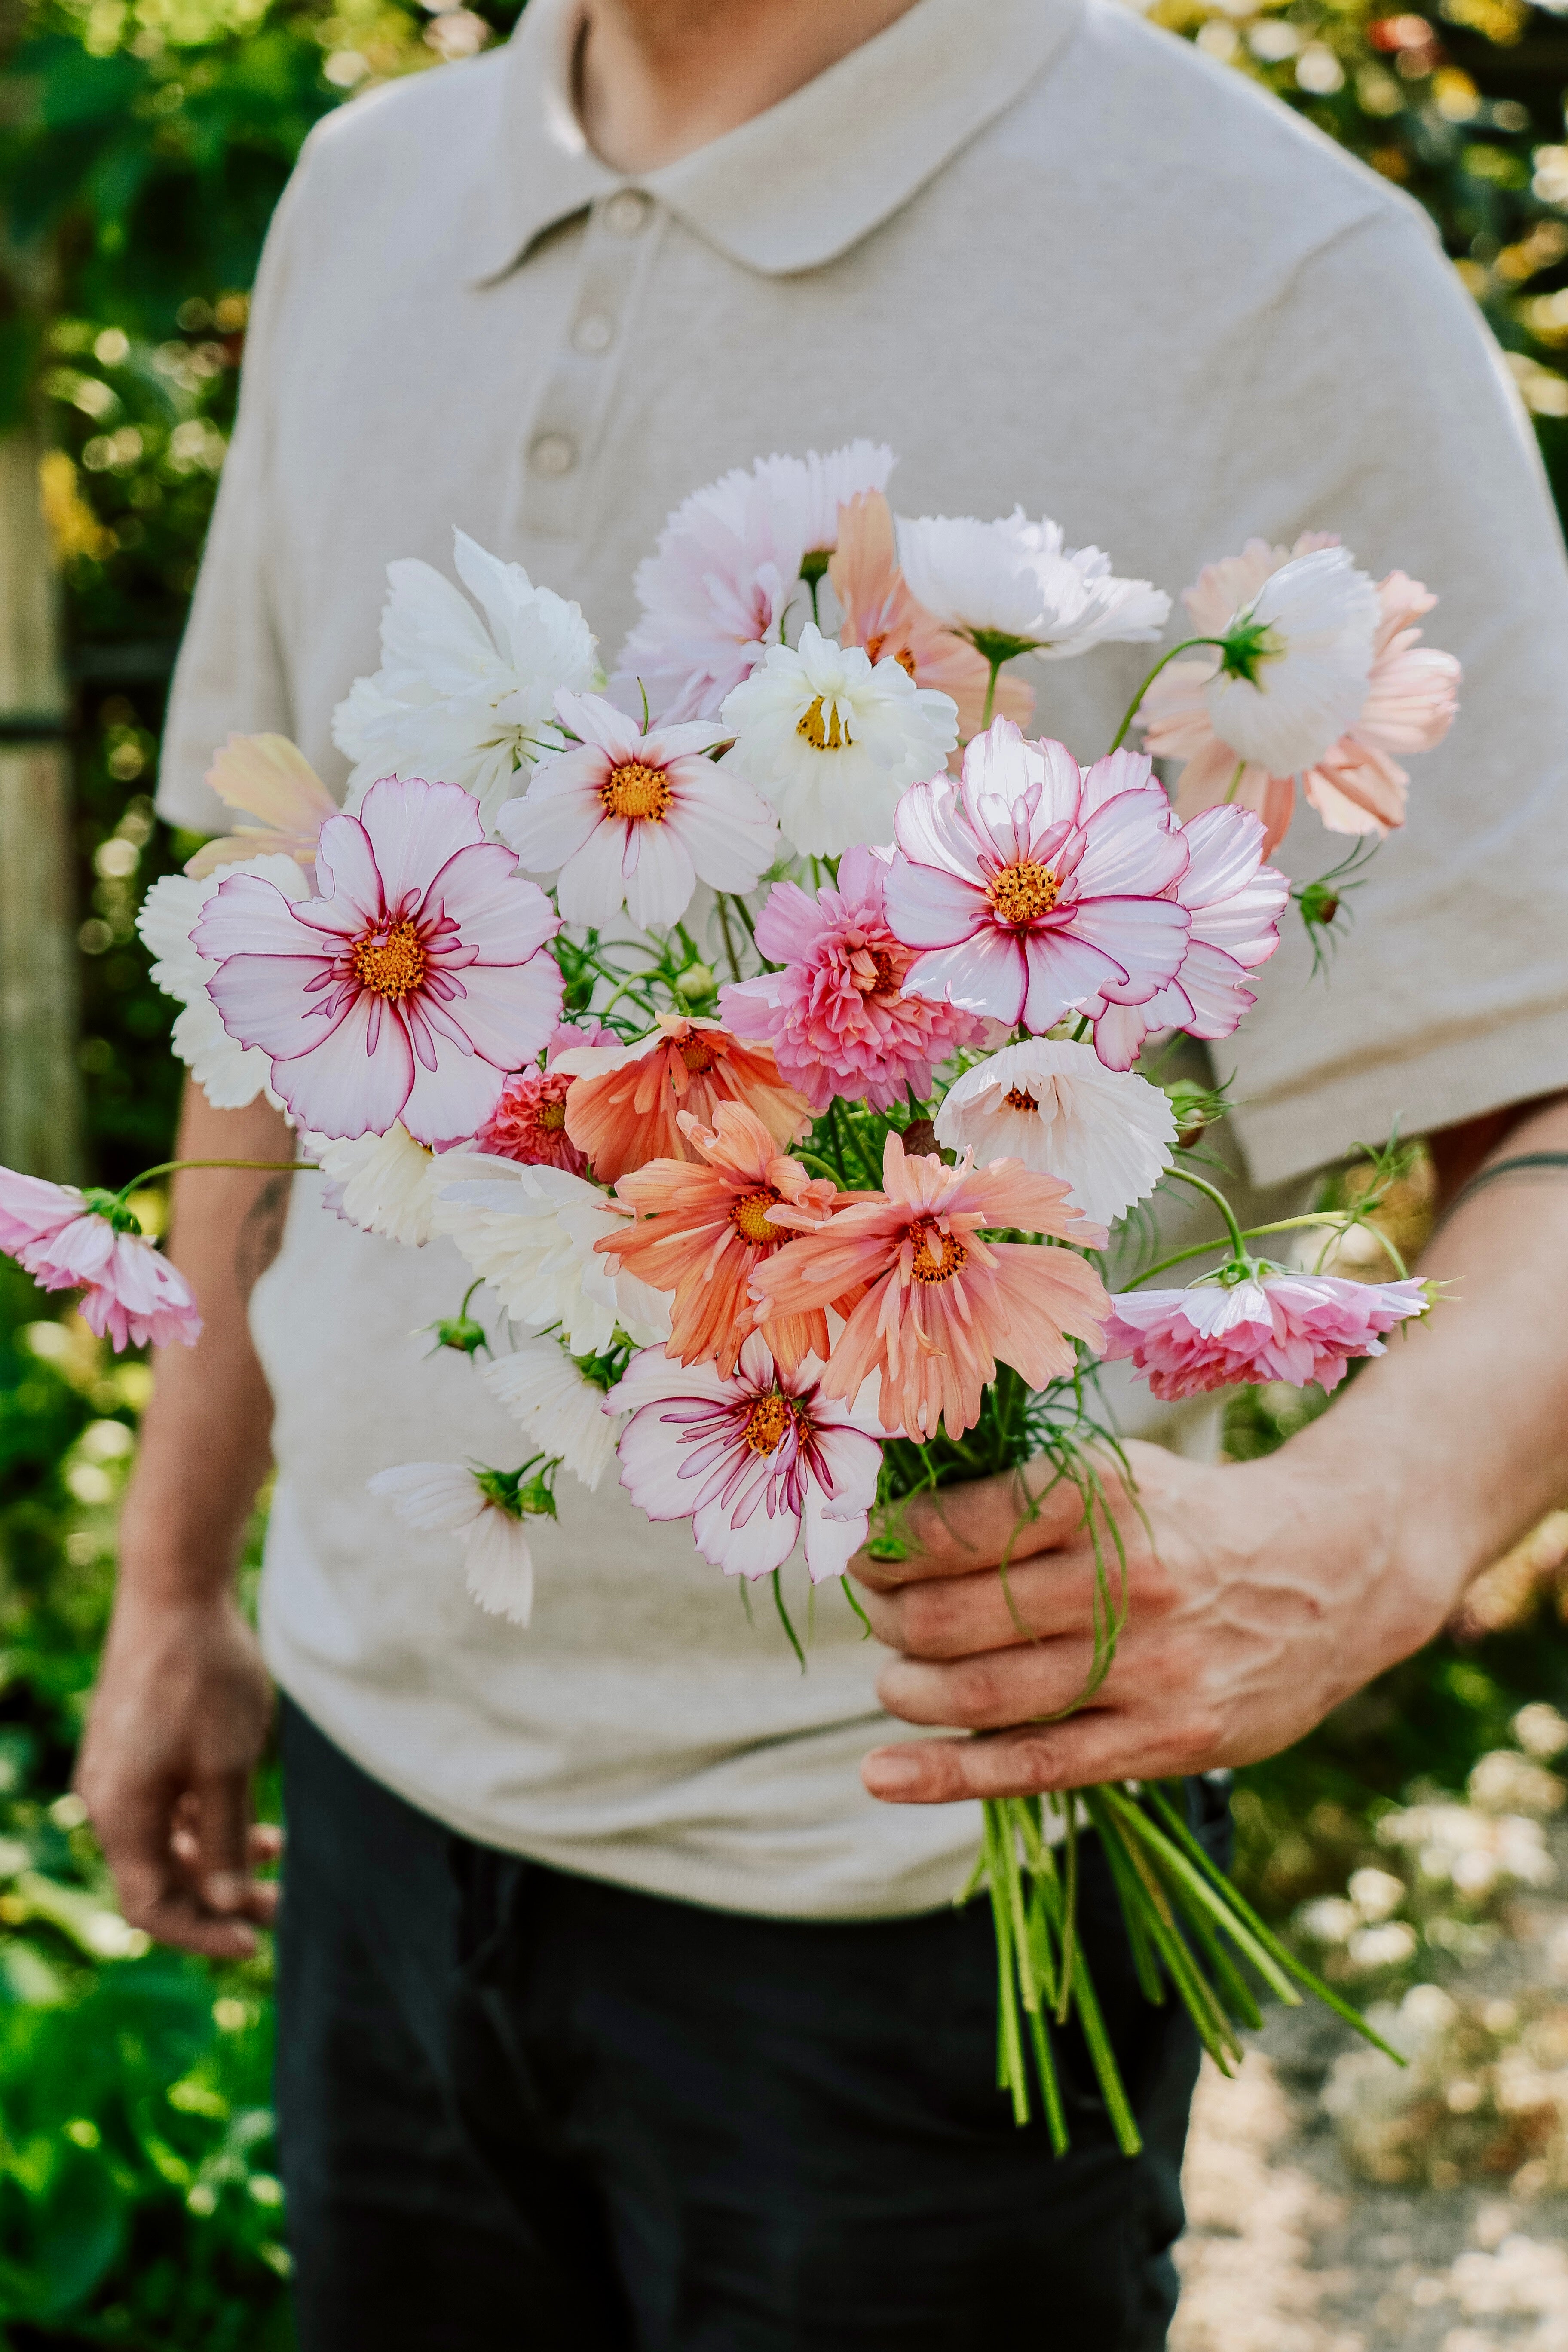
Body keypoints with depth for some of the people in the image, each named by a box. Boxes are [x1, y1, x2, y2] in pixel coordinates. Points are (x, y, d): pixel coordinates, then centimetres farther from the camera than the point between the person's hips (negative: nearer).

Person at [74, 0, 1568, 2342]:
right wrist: (174, 1578, 16)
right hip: (387, 1775, 5)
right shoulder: (369, 199, 5)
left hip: (904, 1870, -5)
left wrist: (1351, 1535, -35)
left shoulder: (1271, 281, -14)